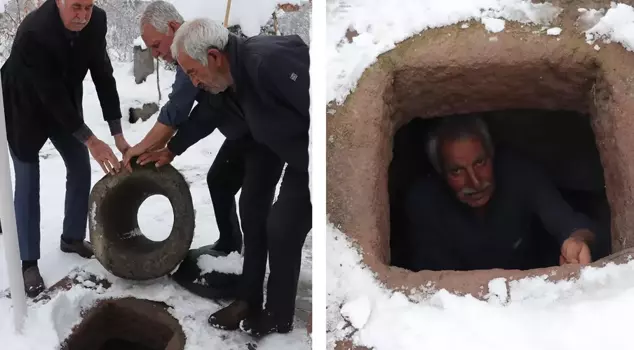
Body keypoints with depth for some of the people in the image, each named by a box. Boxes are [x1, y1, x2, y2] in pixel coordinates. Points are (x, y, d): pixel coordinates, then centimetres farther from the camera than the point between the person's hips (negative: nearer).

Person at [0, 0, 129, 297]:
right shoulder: (33, 32, -36)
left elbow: (103, 76, -14)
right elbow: (50, 95, -33)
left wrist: (118, 134, -17)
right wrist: (91, 141, -30)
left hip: (64, 103, 6)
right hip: (24, 107, -5)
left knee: (80, 168, 7)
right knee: (27, 183, -4)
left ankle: (72, 238, 26)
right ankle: (28, 262, 6)